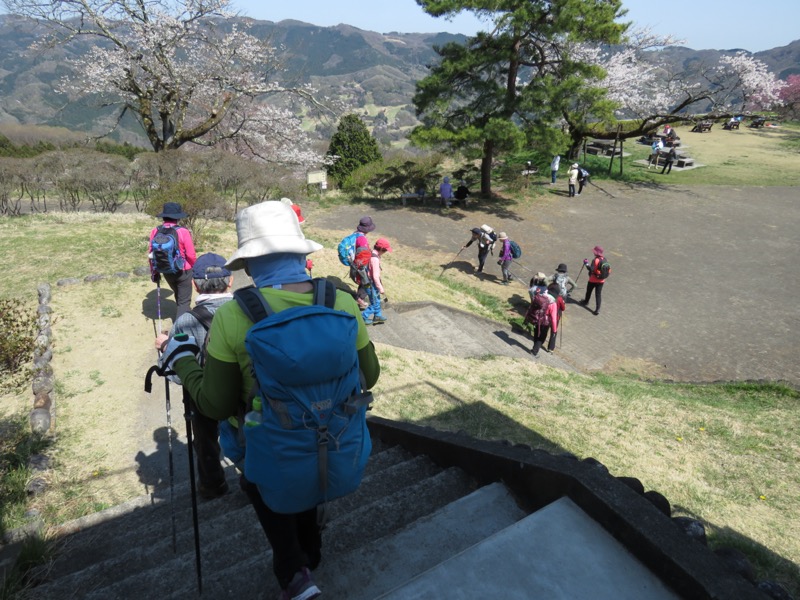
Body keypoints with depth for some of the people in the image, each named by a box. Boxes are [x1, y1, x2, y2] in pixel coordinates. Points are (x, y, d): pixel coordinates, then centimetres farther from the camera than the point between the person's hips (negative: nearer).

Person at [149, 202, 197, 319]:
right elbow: (191, 255, -17)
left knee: (178, 297, 29)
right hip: (183, 271, -5)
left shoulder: (155, 231, -8)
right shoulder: (183, 232, -21)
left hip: (167, 272, 6)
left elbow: (151, 253, -1)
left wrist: (154, 271, 12)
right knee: (184, 301, 7)